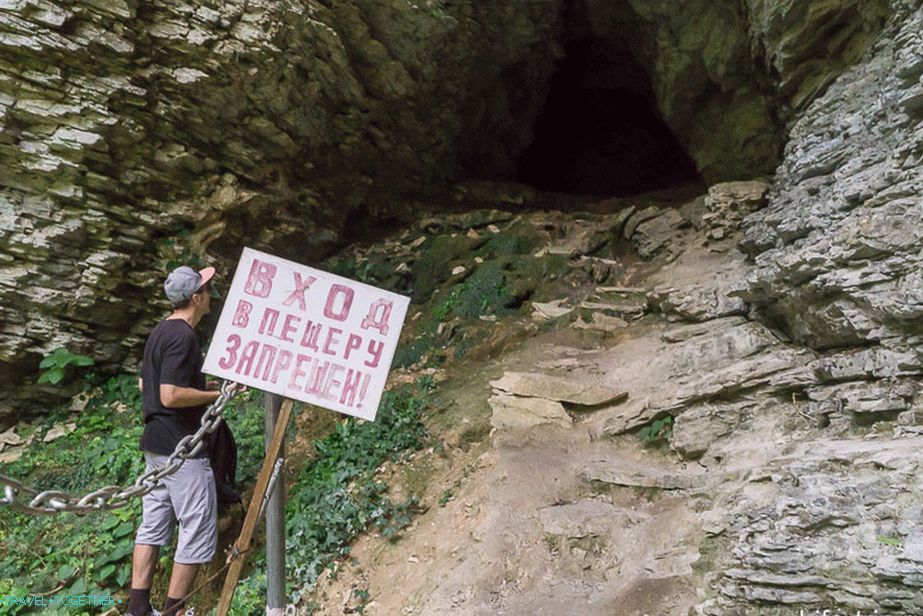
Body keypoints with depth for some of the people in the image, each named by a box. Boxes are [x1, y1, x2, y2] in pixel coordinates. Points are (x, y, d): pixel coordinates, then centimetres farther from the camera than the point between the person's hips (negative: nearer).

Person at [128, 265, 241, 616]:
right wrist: (217, 394, -14)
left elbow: (144, 385, 21)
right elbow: (171, 395, -25)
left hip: (155, 443, 10)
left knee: (153, 525, 14)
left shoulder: (160, 331, 12)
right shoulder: (183, 336, -19)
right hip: (182, 447, -10)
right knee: (199, 531, 1)